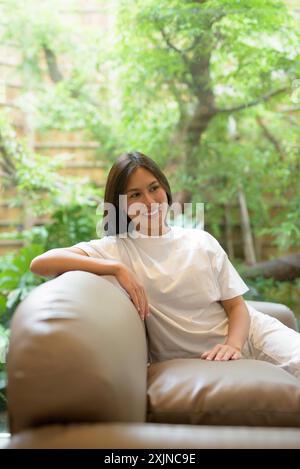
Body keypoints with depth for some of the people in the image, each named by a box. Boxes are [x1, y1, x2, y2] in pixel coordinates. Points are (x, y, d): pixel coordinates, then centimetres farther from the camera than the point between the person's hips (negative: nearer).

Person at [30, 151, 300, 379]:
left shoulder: (202, 242, 2)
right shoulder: (115, 249, -6)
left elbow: (237, 306, 3)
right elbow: (40, 263, -18)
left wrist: (233, 345, -18)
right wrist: (116, 268, -25)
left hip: (245, 336, 3)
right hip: (190, 364, -2)